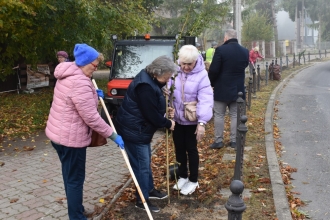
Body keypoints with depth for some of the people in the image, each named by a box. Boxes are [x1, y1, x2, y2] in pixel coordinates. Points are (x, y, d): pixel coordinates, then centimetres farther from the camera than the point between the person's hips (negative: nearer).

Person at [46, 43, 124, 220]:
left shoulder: (68, 75, 7)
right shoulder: (80, 83, -26)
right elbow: (91, 118, -26)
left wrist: (93, 94, 8)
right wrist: (113, 136, -18)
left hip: (59, 133, 10)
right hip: (71, 137, -10)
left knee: (69, 176, 22)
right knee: (75, 179, 3)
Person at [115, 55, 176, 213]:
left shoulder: (150, 80, 6)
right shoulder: (145, 86, -27)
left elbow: (154, 108, 17)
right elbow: (152, 114, -25)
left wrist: (167, 110, 0)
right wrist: (168, 124, -10)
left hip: (139, 128, 11)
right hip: (133, 130, -11)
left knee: (146, 161, 22)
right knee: (142, 165, 0)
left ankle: (149, 190, 38)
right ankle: (142, 200, 16)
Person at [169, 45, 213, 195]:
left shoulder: (201, 76, -17)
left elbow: (205, 100, -22)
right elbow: (167, 86, 2)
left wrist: (202, 122, -30)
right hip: (176, 118, 4)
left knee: (191, 149, 8)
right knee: (179, 148, 16)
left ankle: (193, 180, 26)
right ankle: (182, 176, 36)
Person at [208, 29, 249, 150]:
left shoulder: (220, 49, -14)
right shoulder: (245, 51, 3)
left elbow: (213, 70, -14)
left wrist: (211, 82, 1)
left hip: (222, 88, -4)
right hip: (238, 88, 4)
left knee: (219, 115, 6)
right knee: (235, 115, 10)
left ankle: (218, 140, 10)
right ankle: (234, 140, 16)